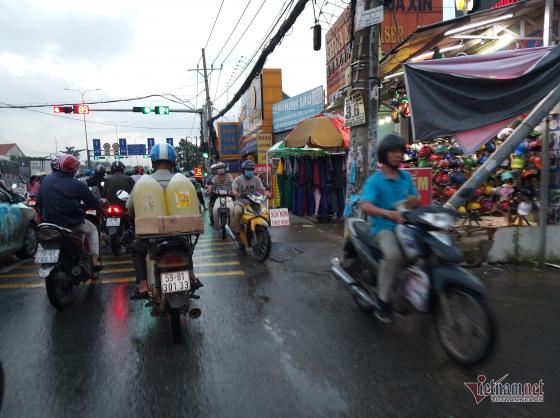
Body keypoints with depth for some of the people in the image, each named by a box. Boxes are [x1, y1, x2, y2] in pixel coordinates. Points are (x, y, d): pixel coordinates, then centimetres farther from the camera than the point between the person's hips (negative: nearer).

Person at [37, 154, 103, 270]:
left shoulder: (45, 181, 1)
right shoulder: (77, 185, -14)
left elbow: (39, 203, 9)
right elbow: (93, 202, -6)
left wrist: (44, 217, 23)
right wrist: (100, 204, 16)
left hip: (50, 223, 5)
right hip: (73, 223, -5)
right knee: (92, 230, 22)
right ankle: (94, 260, 12)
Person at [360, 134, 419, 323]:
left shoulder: (406, 177, 11)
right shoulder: (374, 180, -7)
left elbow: (415, 200, 13)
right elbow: (365, 206, -21)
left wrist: (412, 202, -13)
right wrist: (387, 213, -39)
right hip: (384, 227, -6)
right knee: (393, 255, -33)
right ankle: (383, 299, -16)